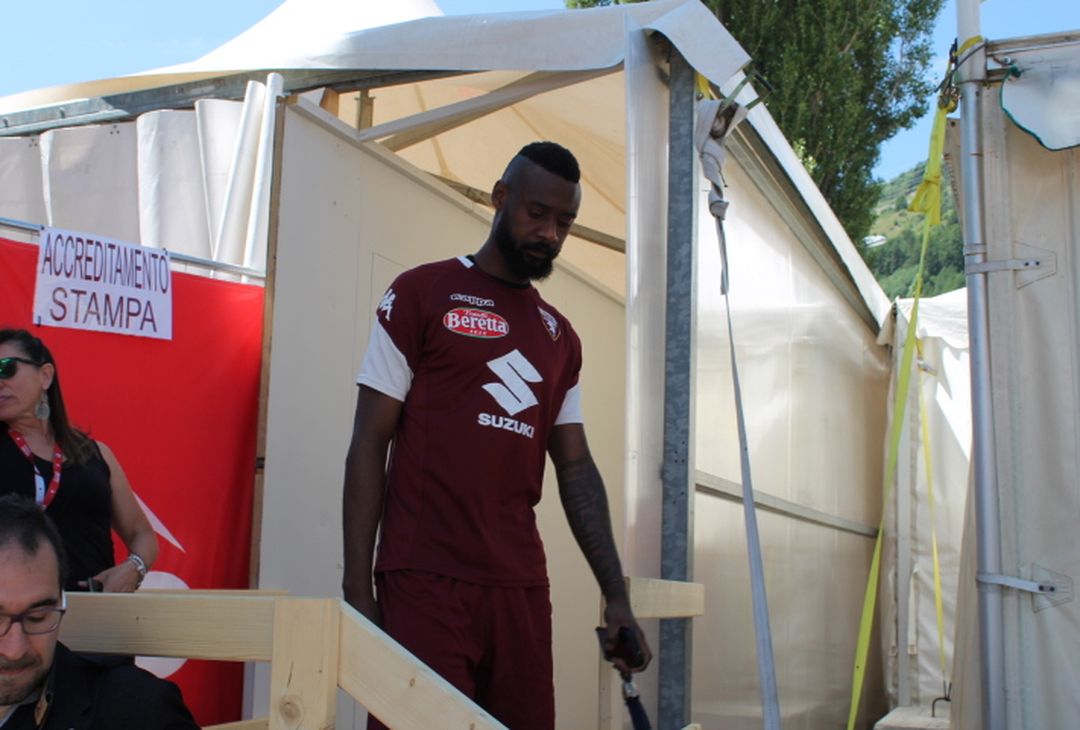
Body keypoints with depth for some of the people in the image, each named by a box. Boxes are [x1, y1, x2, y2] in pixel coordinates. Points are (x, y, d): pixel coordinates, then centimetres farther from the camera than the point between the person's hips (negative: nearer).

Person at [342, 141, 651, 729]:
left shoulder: (559, 336, 17)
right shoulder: (421, 295, 1)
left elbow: (576, 468, 15)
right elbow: (369, 445, -1)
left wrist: (615, 595, 7)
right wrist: (357, 588, -8)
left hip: (521, 588, 5)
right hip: (425, 585, -5)